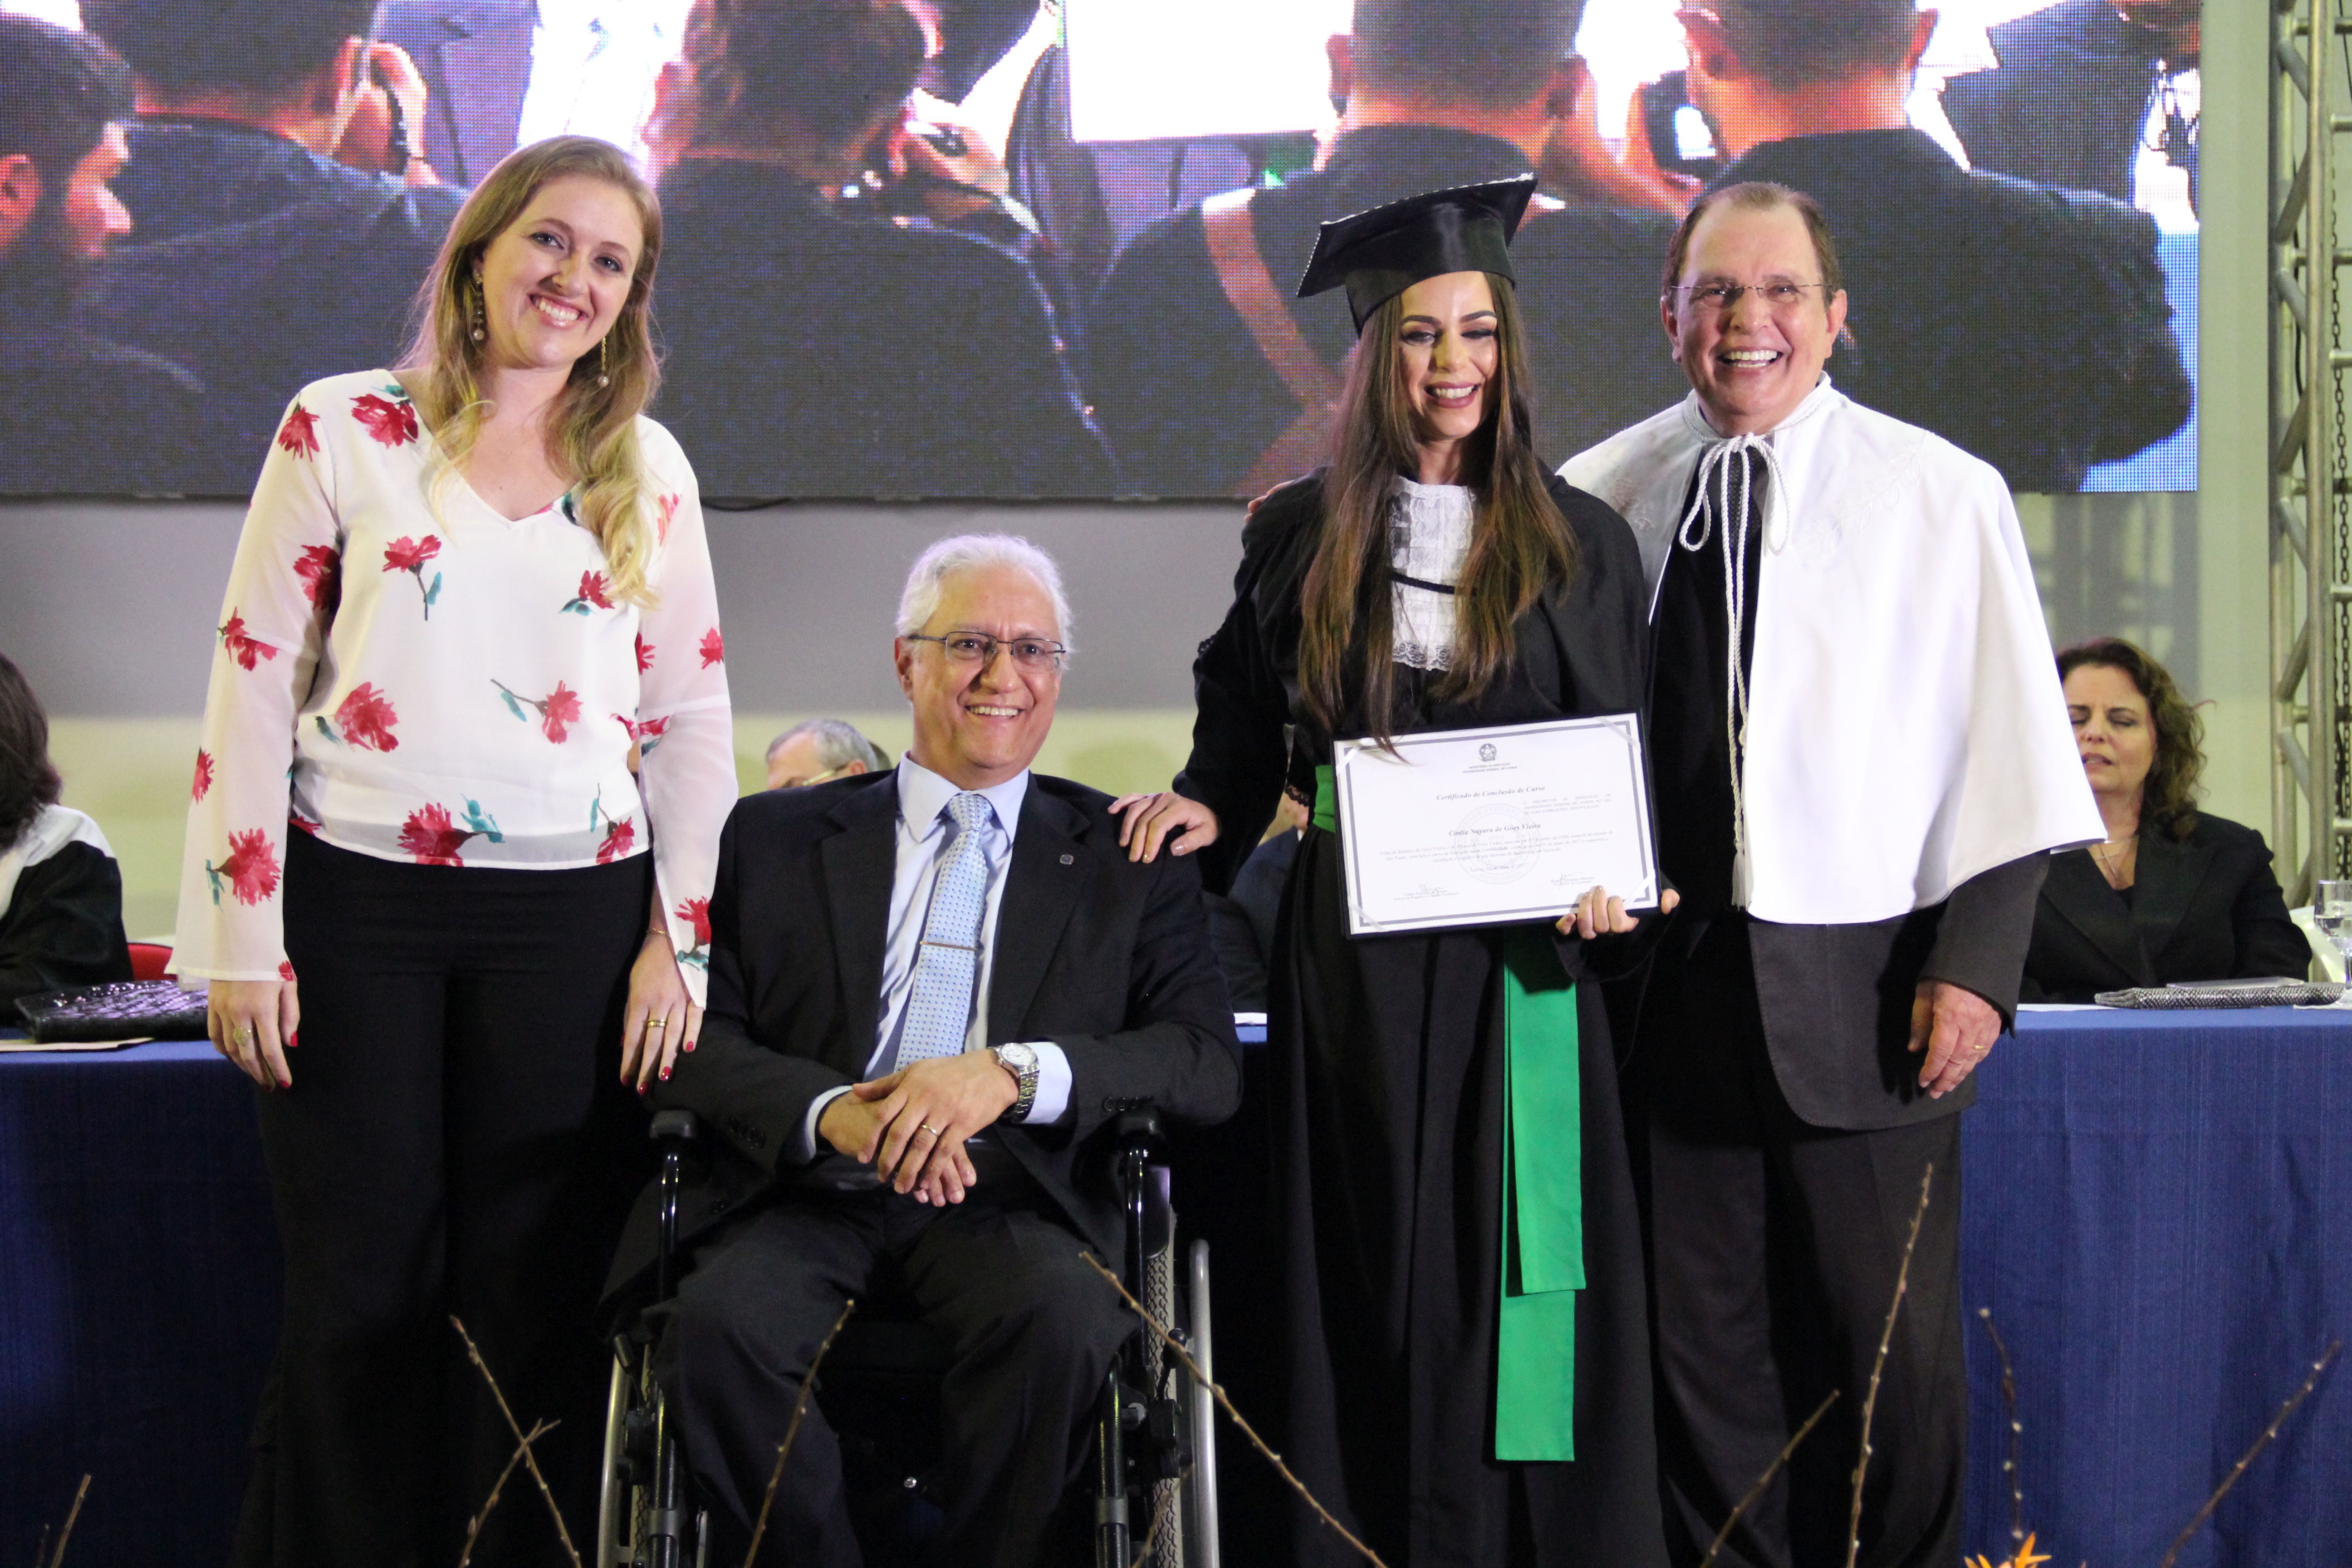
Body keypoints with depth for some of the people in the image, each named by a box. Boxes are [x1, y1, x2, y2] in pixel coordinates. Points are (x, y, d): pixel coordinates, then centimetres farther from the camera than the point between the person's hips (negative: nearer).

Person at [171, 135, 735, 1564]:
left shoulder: (649, 470, 10)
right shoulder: (343, 432, 3)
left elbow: (693, 716, 12)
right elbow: (255, 681, 2)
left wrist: (680, 940, 3)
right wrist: (244, 938, -4)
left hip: (571, 923, 2)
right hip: (356, 908, -2)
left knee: (537, 1298, 3)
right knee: (362, 1293, 1)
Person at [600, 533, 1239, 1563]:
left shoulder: (1127, 861, 16)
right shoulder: (775, 839, 17)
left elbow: (1208, 1063, 4)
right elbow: (694, 1040, 7)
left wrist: (1012, 1072, -14)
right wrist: (830, 1112, -14)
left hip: (1005, 1204, 0)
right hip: (808, 1199, 1)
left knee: (1067, 1322, -34)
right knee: (719, 1326, -32)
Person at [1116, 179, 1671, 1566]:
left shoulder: (1581, 544, 5)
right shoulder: (1298, 538, 8)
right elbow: (1242, 734, 15)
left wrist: (1609, 887, -12)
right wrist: (1206, 810, -5)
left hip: (1518, 963, -1)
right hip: (1346, 967, 1)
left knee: (1504, 1286, -1)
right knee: (1354, 1290, 3)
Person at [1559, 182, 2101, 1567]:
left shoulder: (1941, 497, 0)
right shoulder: (1595, 503, 6)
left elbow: (2008, 754, -2)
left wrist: (1978, 961, -9)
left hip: (1863, 982, -2)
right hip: (1670, 974, 2)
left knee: (1892, 1346, 2)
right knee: (1701, 1341, 9)